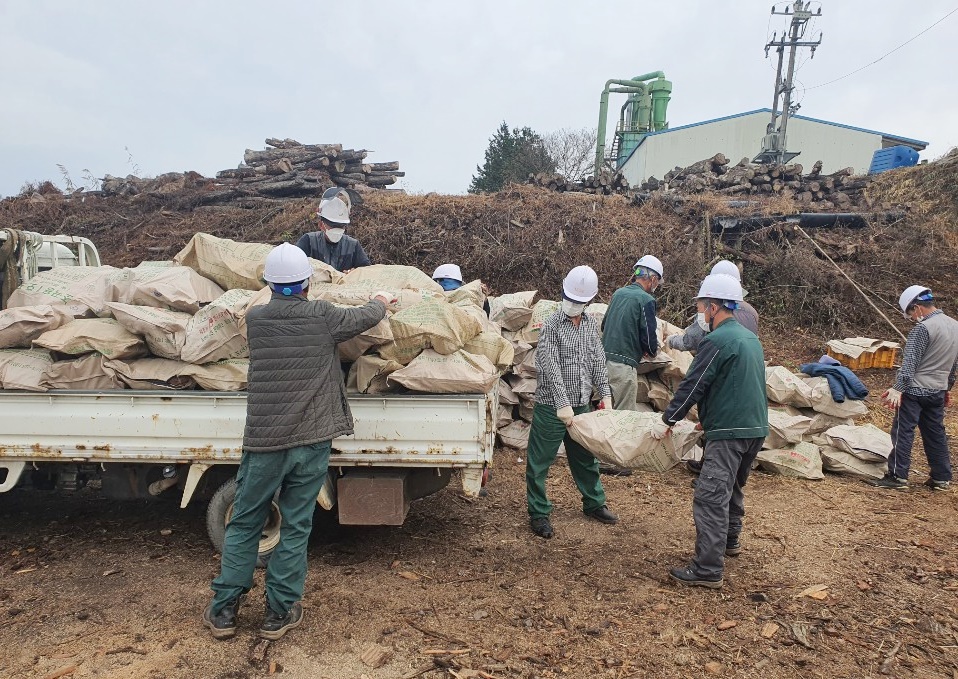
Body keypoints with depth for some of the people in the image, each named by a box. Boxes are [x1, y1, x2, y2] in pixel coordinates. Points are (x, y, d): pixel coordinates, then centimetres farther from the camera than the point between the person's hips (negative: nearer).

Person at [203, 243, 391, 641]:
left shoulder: (254, 319, -1)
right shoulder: (323, 317, -7)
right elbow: (366, 317, 9)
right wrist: (380, 303, 33)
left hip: (263, 443, 1)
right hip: (311, 443, -1)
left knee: (244, 523, 16)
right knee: (296, 527, 10)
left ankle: (224, 609, 24)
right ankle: (280, 612, 20)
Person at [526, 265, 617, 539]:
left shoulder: (591, 324, 7)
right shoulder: (552, 325, -12)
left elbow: (598, 361, 11)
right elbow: (550, 367, -18)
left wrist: (605, 393, 1)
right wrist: (563, 404, -22)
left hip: (582, 405, 6)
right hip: (552, 406, -6)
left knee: (585, 457, 20)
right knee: (540, 462, 2)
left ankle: (594, 503, 37)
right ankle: (539, 513, 16)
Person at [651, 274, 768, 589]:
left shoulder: (717, 341, -15)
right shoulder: (750, 337, 15)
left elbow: (692, 386, -16)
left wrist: (667, 421, -8)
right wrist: (709, 417, 25)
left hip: (729, 432, -10)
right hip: (756, 427, 10)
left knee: (710, 497, -9)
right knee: (733, 487, 26)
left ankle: (708, 569, -9)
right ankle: (729, 540, 42)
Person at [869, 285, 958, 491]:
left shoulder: (923, 328, -16)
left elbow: (909, 363, -21)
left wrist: (897, 388, -22)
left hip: (916, 390, -8)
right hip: (938, 390, 8)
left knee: (903, 432, -2)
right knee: (936, 433, 15)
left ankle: (898, 477, 0)